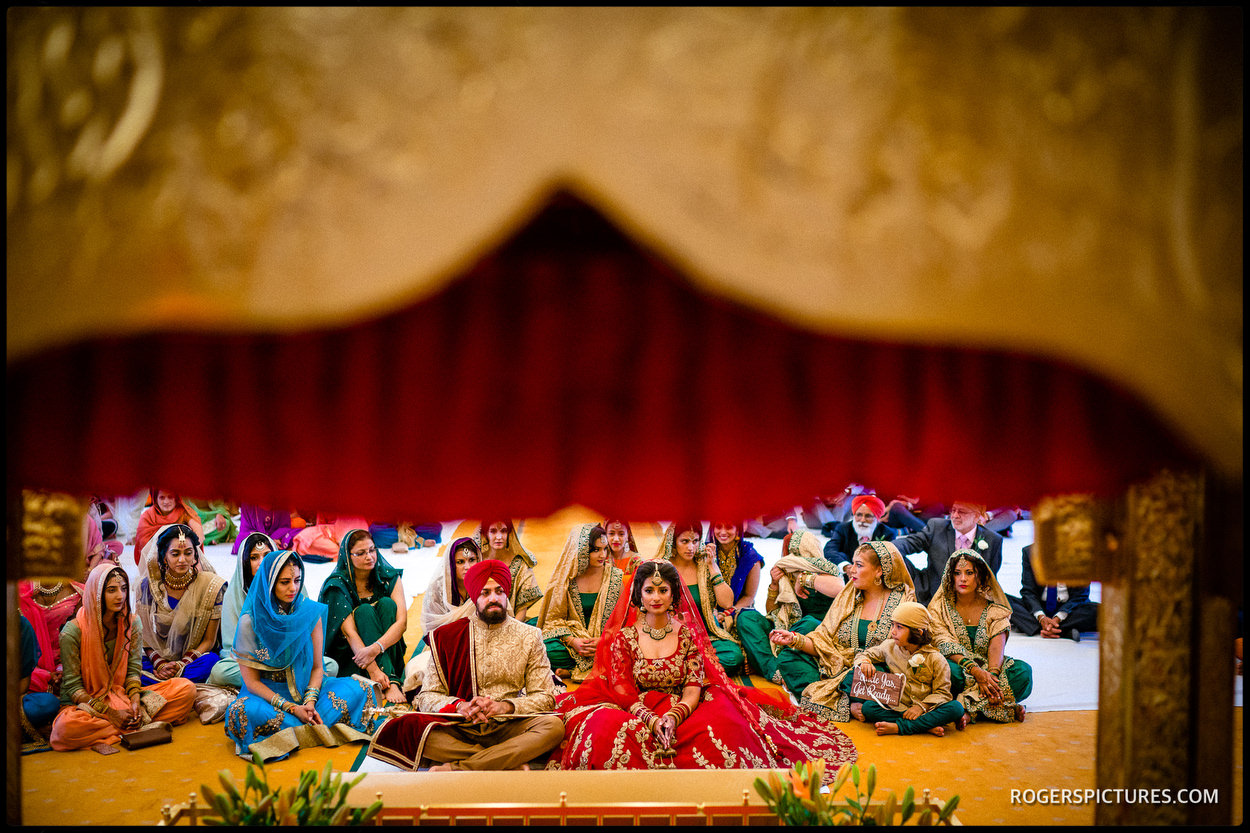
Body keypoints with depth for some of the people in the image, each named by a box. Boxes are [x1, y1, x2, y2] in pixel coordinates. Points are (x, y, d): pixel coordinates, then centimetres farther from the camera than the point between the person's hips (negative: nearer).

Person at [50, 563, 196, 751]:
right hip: (84, 704, -4)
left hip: (122, 696, 4)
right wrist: (110, 714, -23)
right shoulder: (73, 632, -15)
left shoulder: (131, 622, 0)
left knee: (186, 688, -14)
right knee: (67, 728, -42)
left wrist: (136, 702, -18)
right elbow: (73, 686, -13)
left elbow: (133, 671, 3)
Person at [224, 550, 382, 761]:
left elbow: (317, 667, 2)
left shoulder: (311, 612, -2)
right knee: (245, 711, -37)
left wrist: (310, 702, -18)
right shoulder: (250, 621, -11)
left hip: (305, 688, 3)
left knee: (359, 689, -19)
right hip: (267, 693, -3)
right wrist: (291, 708, -21)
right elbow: (251, 681, -10)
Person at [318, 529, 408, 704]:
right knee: (364, 611, -26)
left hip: (387, 651, 2)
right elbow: (349, 632, -22)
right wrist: (373, 670, -36)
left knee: (386, 604, -21)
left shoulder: (390, 578, -3)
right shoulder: (337, 585, -11)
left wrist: (375, 648, -34)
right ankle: (390, 684, -40)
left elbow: (402, 621, -15)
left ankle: (391, 684, -34)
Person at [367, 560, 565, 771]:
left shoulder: (529, 636, 9)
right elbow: (427, 697, 6)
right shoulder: (446, 637, 9)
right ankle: (513, 764, -26)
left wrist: (504, 706, -13)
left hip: (507, 729, 0)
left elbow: (545, 697, 5)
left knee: (554, 725, -31)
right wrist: (459, 706, -15)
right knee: (409, 729, -30)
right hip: (459, 728, 0)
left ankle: (455, 768, -30)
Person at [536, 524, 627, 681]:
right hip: (572, 637, -1)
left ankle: (571, 671, -18)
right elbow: (555, 618, 1)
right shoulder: (565, 577, -2)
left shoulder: (615, 577, 0)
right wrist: (572, 641, -18)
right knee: (550, 650, -32)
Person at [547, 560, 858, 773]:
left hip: (683, 712, 1)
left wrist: (673, 718, -24)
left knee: (721, 722, -33)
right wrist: (652, 721, -22)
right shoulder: (624, 638, 4)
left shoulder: (688, 635, 6)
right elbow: (623, 692, -2)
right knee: (608, 728, -36)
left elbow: (693, 690, -2)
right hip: (636, 713, 0)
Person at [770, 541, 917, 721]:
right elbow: (824, 642, 7)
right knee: (787, 659, -13)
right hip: (839, 668, 6)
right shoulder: (848, 595, 11)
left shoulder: (903, 599, -2)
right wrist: (795, 639, -11)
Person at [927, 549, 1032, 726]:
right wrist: (976, 672, -27)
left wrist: (992, 673, -29)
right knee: (949, 670, -37)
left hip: (988, 667, 2)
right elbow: (947, 646, -11)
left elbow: (997, 645, -8)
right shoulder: (939, 608, 1)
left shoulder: (994, 609, 6)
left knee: (1023, 671, -25)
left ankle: (969, 707, -29)